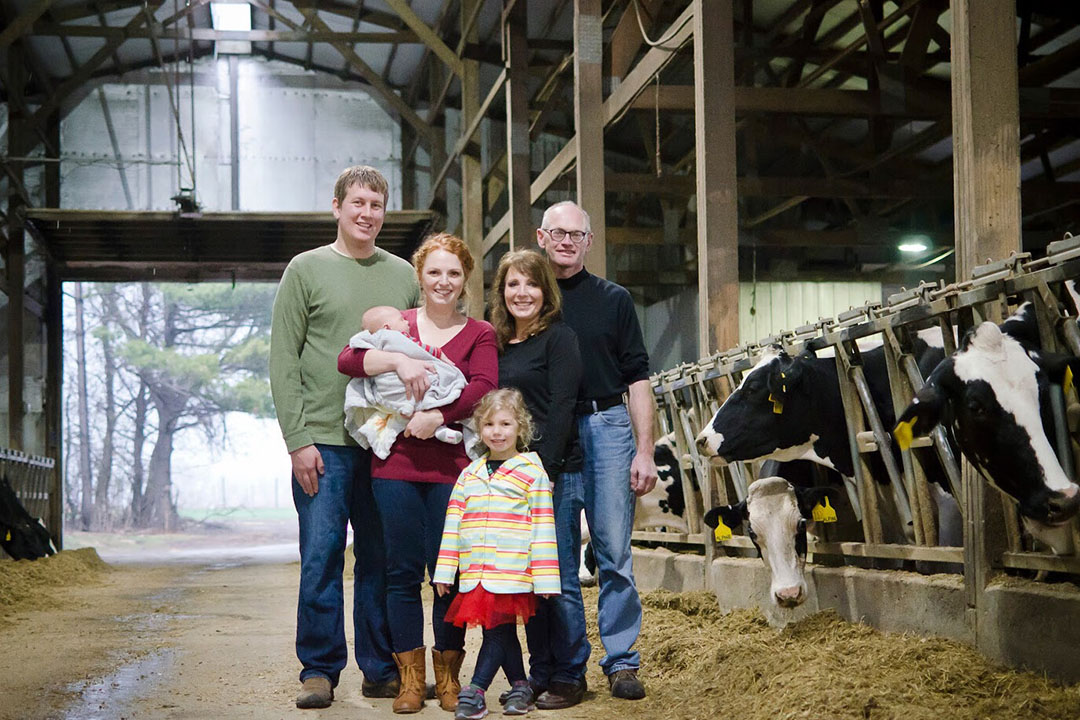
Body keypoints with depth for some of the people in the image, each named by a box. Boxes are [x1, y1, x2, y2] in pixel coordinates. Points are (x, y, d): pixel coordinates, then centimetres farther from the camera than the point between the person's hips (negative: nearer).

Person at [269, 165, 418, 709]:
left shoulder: (404, 276, 13)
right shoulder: (307, 270, 3)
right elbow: (284, 361, -2)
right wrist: (298, 440, -9)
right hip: (323, 441, -3)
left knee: (383, 560, 7)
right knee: (321, 557, -3)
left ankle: (382, 669, 15)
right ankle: (319, 670, 7)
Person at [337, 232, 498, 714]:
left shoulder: (479, 334, 8)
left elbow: (483, 388, -9)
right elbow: (347, 359, -3)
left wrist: (438, 416, -21)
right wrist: (398, 359, -18)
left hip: (451, 466, -1)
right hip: (396, 464, 1)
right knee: (403, 571, 4)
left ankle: (448, 676, 16)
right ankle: (410, 678, 14)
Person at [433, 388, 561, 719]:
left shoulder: (532, 472, 0)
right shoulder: (470, 474, 13)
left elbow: (543, 527, -1)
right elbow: (453, 523, 15)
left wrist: (545, 577, -5)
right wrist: (445, 570, 10)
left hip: (511, 573, -4)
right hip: (475, 573, 4)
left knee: (497, 628, -8)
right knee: (502, 631, 9)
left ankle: (476, 690, -4)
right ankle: (520, 686, 22)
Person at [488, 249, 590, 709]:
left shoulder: (558, 338, -3)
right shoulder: (496, 343, 14)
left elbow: (561, 408, -11)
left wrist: (543, 470, -17)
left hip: (556, 471, -6)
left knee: (559, 578, -2)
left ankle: (569, 678, 7)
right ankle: (539, 675, 19)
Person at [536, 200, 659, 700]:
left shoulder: (614, 299, 10)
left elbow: (637, 378, 7)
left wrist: (645, 451, -1)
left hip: (606, 426, 0)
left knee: (615, 550, -2)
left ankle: (621, 662, 6)